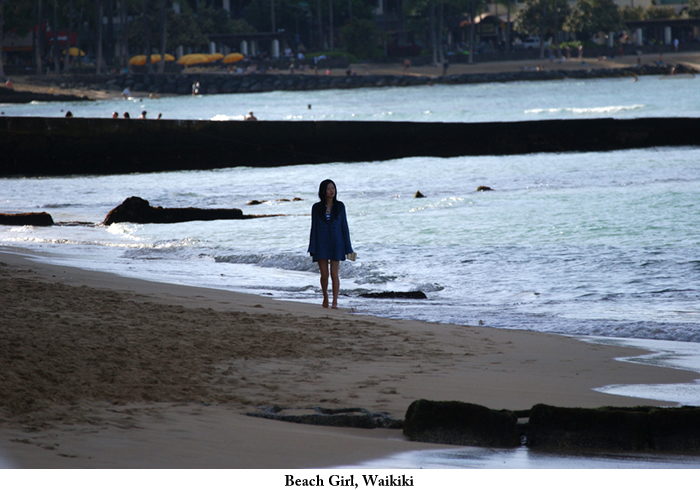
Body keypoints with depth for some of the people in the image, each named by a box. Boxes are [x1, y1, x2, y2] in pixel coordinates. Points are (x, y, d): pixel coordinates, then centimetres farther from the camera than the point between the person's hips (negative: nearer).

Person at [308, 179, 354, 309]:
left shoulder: (340, 206, 2)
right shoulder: (317, 207, 2)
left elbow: (344, 226, 4)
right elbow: (314, 227, 3)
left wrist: (348, 247, 1)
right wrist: (312, 248, -2)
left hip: (336, 243, 0)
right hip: (321, 244, 0)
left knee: (334, 273, -6)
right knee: (324, 274, 2)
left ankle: (335, 302, -3)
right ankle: (325, 297, 24)